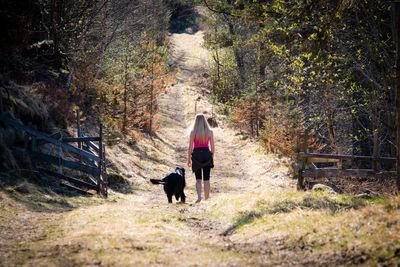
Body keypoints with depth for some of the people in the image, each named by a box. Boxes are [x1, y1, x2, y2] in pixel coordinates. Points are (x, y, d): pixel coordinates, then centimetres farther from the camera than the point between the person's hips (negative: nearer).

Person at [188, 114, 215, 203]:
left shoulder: (193, 132, -4)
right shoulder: (210, 132, -1)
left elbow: (190, 147, -3)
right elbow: (213, 147, 1)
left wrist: (189, 159, 5)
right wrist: (212, 157, 15)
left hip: (196, 155, -1)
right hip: (206, 154, 1)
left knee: (198, 179, 7)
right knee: (206, 179, 9)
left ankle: (199, 195, -14)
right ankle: (206, 198, 12)